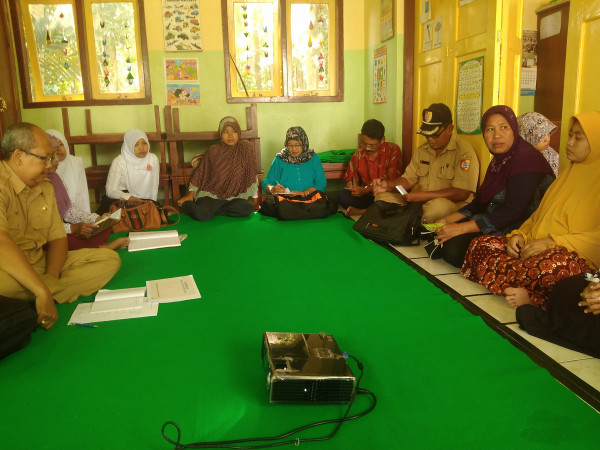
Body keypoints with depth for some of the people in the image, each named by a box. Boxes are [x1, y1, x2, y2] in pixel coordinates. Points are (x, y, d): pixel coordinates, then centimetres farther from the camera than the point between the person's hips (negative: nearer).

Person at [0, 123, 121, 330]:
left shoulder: (45, 187, 12)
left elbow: (57, 238, 9)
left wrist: (51, 277, -11)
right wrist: (42, 291, -33)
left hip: (41, 264, 8)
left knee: (110, 259, -6)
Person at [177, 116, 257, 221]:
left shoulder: (245, 148, 7)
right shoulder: (213, 151, 8)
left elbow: (251, 174, 10)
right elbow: (200, 172, 13)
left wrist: (255, 197, 9)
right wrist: (191, 193, 5)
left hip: (235, 196, 2)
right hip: (211, 194, -1)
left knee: (247, 207, -32)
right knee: (202, 214, -31)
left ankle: (211, 209, -15)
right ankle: (186, 204, 4)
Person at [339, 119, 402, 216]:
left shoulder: (393, 150, -6)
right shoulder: (358, 155, 6)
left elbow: (393, 182, -10)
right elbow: (350, 178, 18)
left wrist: (366, 190, -17)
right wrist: (351, 184, -8)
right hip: (367, 198, 3)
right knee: (342, 195, -25)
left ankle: (362, 211, -20)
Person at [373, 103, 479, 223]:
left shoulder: (464, 151, -9)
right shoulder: (421, 150, 16)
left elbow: (461, 193, -18)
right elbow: (408, 180, 16)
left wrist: (422, 195, -20)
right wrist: (388, 185, -6)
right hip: (417, 204, 6)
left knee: (438, 205, -41)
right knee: (382, 197, -11)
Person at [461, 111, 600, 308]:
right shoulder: (570, 172, 23)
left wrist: (551, 242, -20)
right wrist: (520, 234, 4)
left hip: (580, 256, -8)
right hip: (536, 246, 8)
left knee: (552, 263, -43)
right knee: (480, 245, -11)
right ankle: (529, 295, -22)